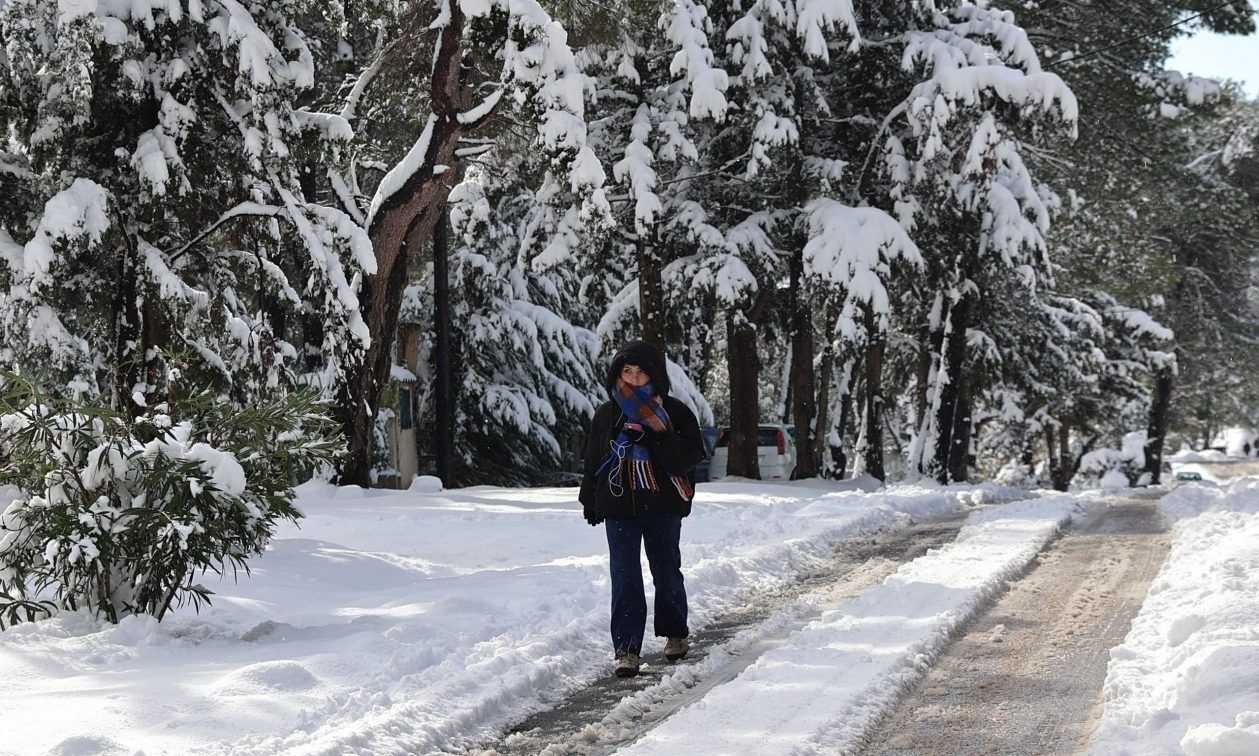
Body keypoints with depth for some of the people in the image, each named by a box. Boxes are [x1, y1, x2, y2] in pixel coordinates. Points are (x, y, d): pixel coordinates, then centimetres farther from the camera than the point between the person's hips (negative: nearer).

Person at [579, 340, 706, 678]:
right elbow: (593, 460, 16)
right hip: (618, 508, 1)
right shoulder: (606, 414, 8)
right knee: (625, 579, -4)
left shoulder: (674, 412, -1)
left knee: (667, 573, 11)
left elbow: (691, 455, -11)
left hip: (662, 507, -1)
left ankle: (675, 634, 32)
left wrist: (654, 437, -22)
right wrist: (590, 500, 14)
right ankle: (627, 649, -5)